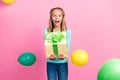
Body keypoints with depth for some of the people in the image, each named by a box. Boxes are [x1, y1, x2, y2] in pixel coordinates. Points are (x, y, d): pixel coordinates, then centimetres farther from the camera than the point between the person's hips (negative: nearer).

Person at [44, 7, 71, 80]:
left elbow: (68, 46, -9)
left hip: (63, 63, 0)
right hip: (51, 63, 0)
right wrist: (49, 55, -29)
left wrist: (63, 55, -31)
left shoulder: (67, 32, -2)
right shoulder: (47, 31, -1)